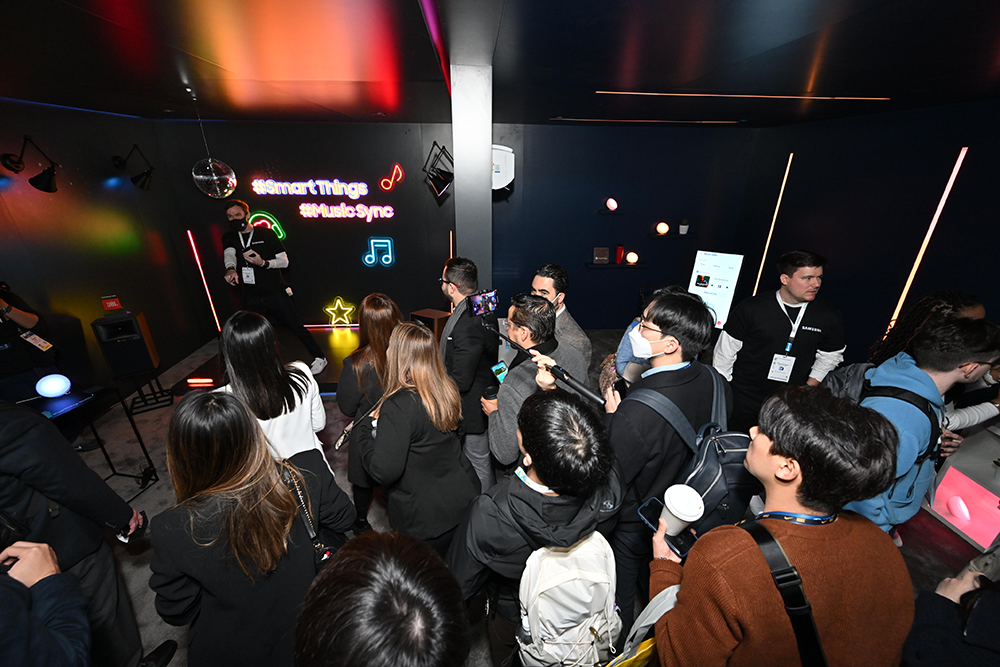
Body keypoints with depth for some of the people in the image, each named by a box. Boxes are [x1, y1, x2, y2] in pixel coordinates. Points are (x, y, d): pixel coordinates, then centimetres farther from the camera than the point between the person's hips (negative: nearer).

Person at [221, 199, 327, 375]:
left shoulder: (266, 233, 0)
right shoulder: (229, 238, 9)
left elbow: (284, 261, -4)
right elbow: (229, 254, -13)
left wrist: (264, 263, -24)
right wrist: (231, 269, -35)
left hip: (275, 292, -4)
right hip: (251, 298, 4)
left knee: (296, 327, -1)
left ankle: (319, 358, 11)